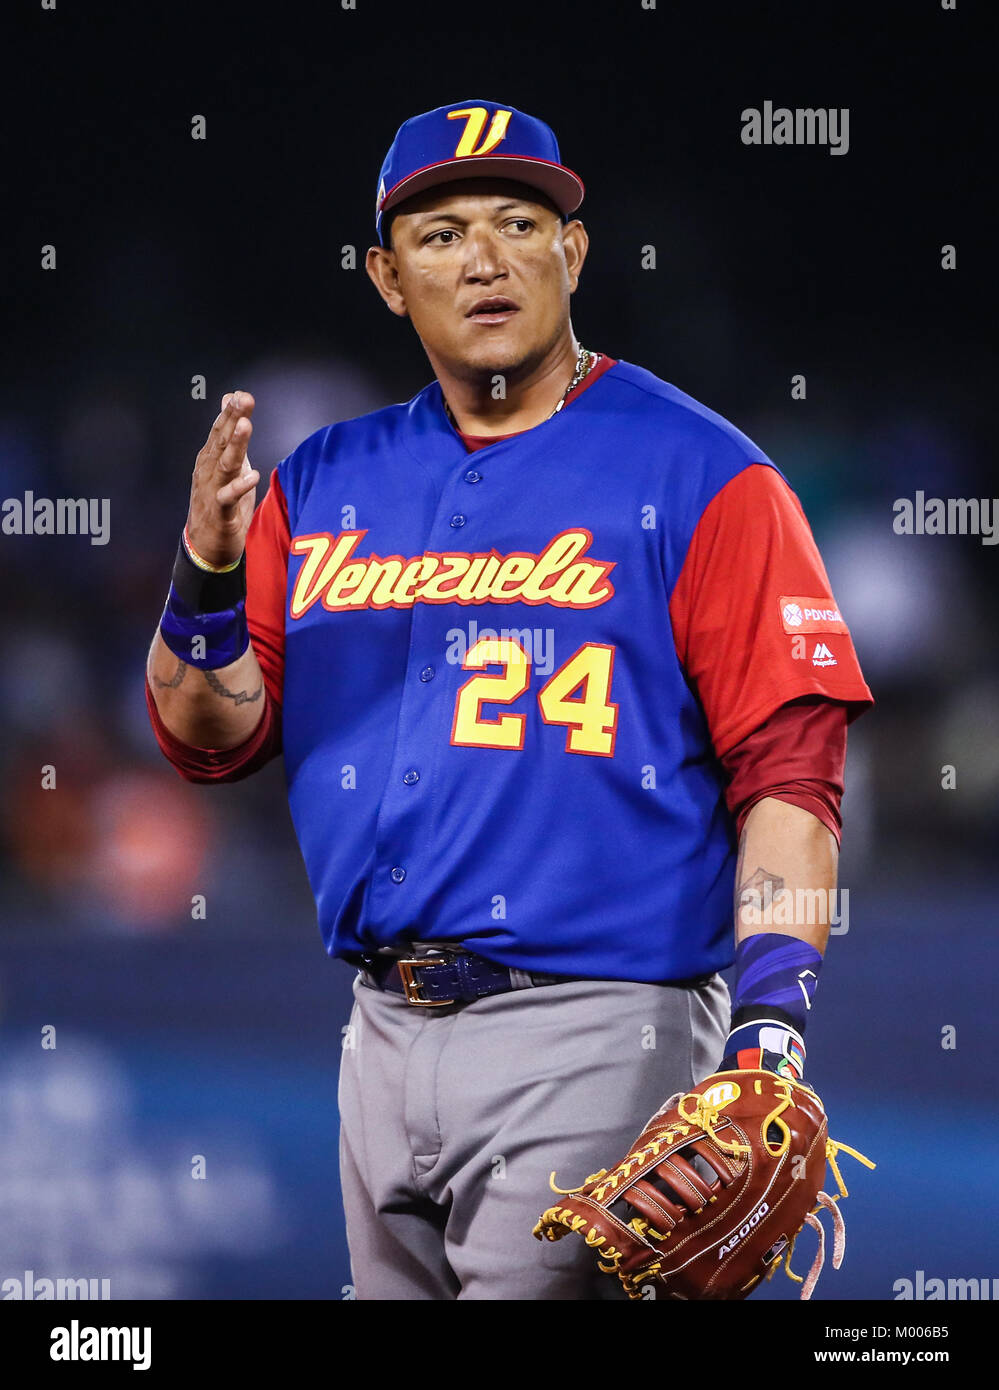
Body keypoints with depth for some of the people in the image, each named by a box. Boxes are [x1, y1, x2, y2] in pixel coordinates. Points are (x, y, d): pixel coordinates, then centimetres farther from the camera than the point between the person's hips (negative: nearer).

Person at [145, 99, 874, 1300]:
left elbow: (787, 772, -9)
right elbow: (211, 742, 11)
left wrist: (769, 1016, -19)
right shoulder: (326, 484, 13)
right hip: (384, 1034, 6)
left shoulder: (697, 478, -3)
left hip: (590, 1036, -6)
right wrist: (209, 572, -9)